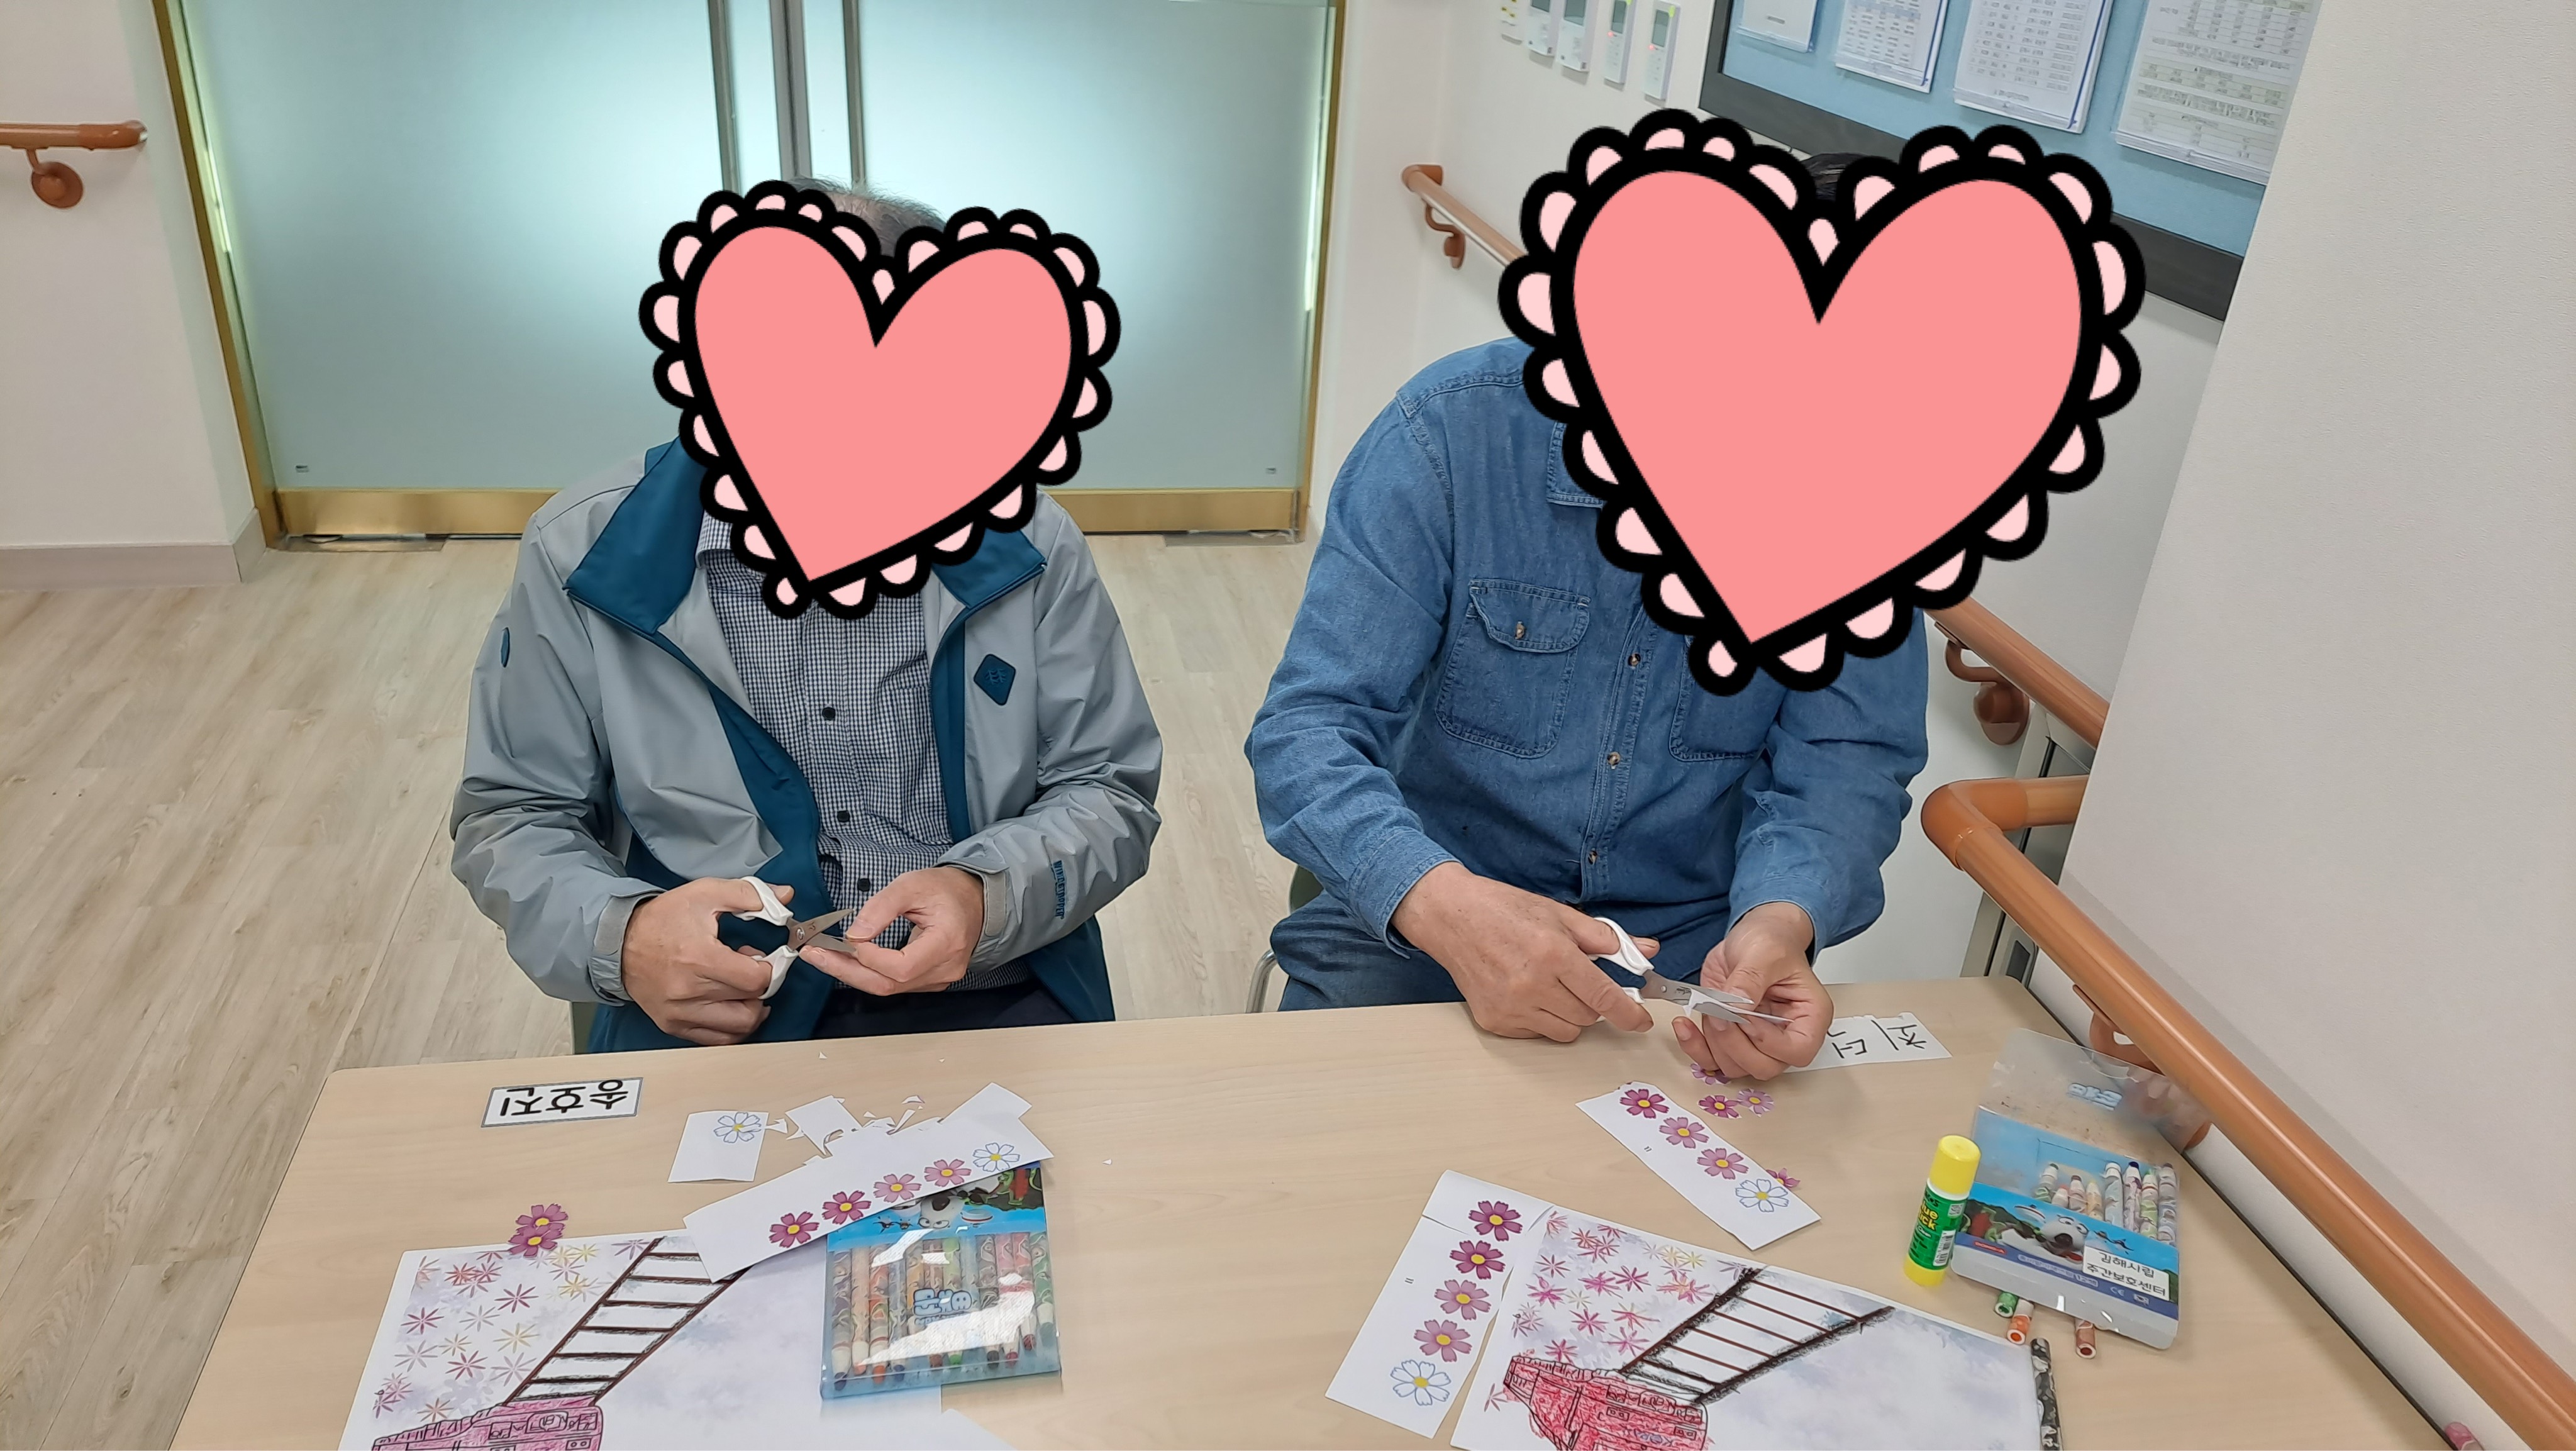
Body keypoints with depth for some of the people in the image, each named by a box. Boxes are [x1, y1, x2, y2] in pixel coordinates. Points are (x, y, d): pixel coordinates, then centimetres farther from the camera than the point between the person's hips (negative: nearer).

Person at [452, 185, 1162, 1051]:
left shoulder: (1025, 545, -3)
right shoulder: (583, 557, -3)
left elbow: (1111, 790, 5)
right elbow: (511, 816, 8)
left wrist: (989, 897, -16)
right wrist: (617, 936, -14)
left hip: (995, 1003, -1)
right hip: (707, 1020, 1)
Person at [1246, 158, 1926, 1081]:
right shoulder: (1454, 431, -16)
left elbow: (1848, 755, -6)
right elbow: (1307, 730, -19)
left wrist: (1782, 918, -28)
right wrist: (1443, 902, -38)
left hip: (1697, 943, 3)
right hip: (1412, 924, -2)